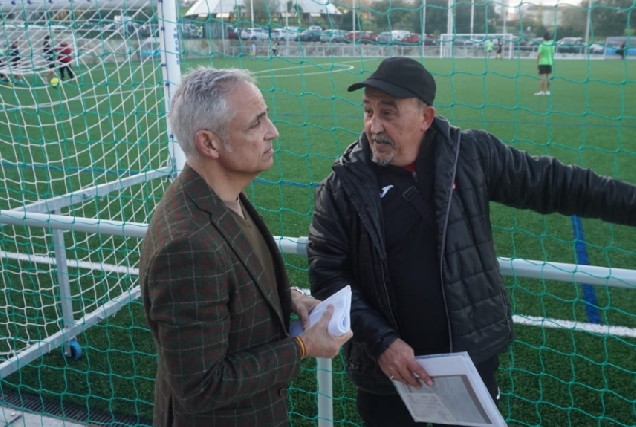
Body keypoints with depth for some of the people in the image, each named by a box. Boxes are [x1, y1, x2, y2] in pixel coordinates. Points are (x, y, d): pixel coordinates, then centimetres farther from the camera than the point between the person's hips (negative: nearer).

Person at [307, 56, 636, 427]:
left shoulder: (471, 154, -7)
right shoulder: (343, 186, -11)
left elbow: (550, 183, 1)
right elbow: (328, 274, -9)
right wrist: (380, 341, -17)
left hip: (473, 355, 2)